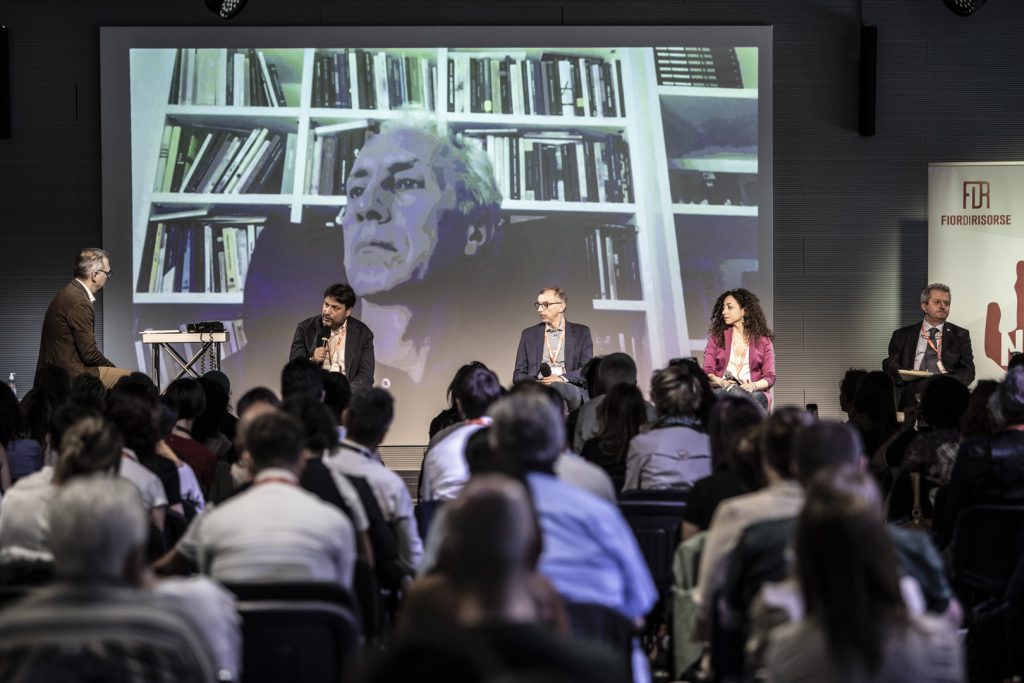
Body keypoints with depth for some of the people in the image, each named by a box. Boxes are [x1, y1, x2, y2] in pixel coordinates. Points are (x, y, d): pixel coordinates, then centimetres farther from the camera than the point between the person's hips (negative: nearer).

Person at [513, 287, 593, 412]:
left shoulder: (581, 332, 16)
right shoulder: (529, 334, 21)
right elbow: (519, 375, 15)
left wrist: (562, 378, -13)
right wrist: (537, 382, -9)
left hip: (570, 388, -1)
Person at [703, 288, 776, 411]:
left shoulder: (763, 340, 12)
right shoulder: (716, 337, 15)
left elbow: (770, 377, 6)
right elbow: (707, 372, 6)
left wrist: (754, 386, -16)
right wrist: (720, 382, -17)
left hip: (754, 393, 0)